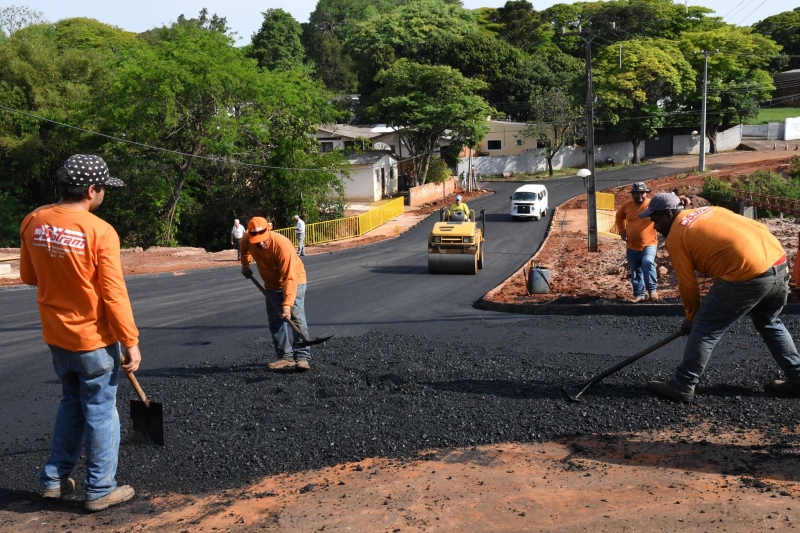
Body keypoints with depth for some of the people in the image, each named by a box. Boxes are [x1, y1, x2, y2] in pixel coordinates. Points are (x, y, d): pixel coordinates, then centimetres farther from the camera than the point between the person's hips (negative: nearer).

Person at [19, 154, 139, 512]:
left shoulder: (33, 222, -1)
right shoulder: (100, 231, -19)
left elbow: (29, 276, 9)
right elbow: (114, 295, -18)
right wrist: (131, 341, -11)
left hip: (55, 335, 6)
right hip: (94, 338, -6)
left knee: (71, 403, 24)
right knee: (100, 412, 8)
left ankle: (54, 479, 31)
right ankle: (100, 491, 19)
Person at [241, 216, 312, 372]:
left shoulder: (283, 245, -36)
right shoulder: (247, 240, -18)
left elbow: (290, 278, -38)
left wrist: (287, 305, -44)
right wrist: (245, 265, 12)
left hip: (294, 281, -6)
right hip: (272, 285, 6)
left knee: (296, 318, -17)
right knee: (275, 322, 2)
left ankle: (303, 357, -18)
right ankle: (286, 357, 6)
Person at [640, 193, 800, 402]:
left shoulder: (675, 237, 3)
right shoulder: (710, 210, 24)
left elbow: (687, 284, 4)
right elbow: (760, 227, 20)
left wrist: (691, 317, 19)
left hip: (748, 275, -8)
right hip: (778, 262, 8)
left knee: (705, 329, 4)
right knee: (770, 324, 30)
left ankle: (682, 386, 9)